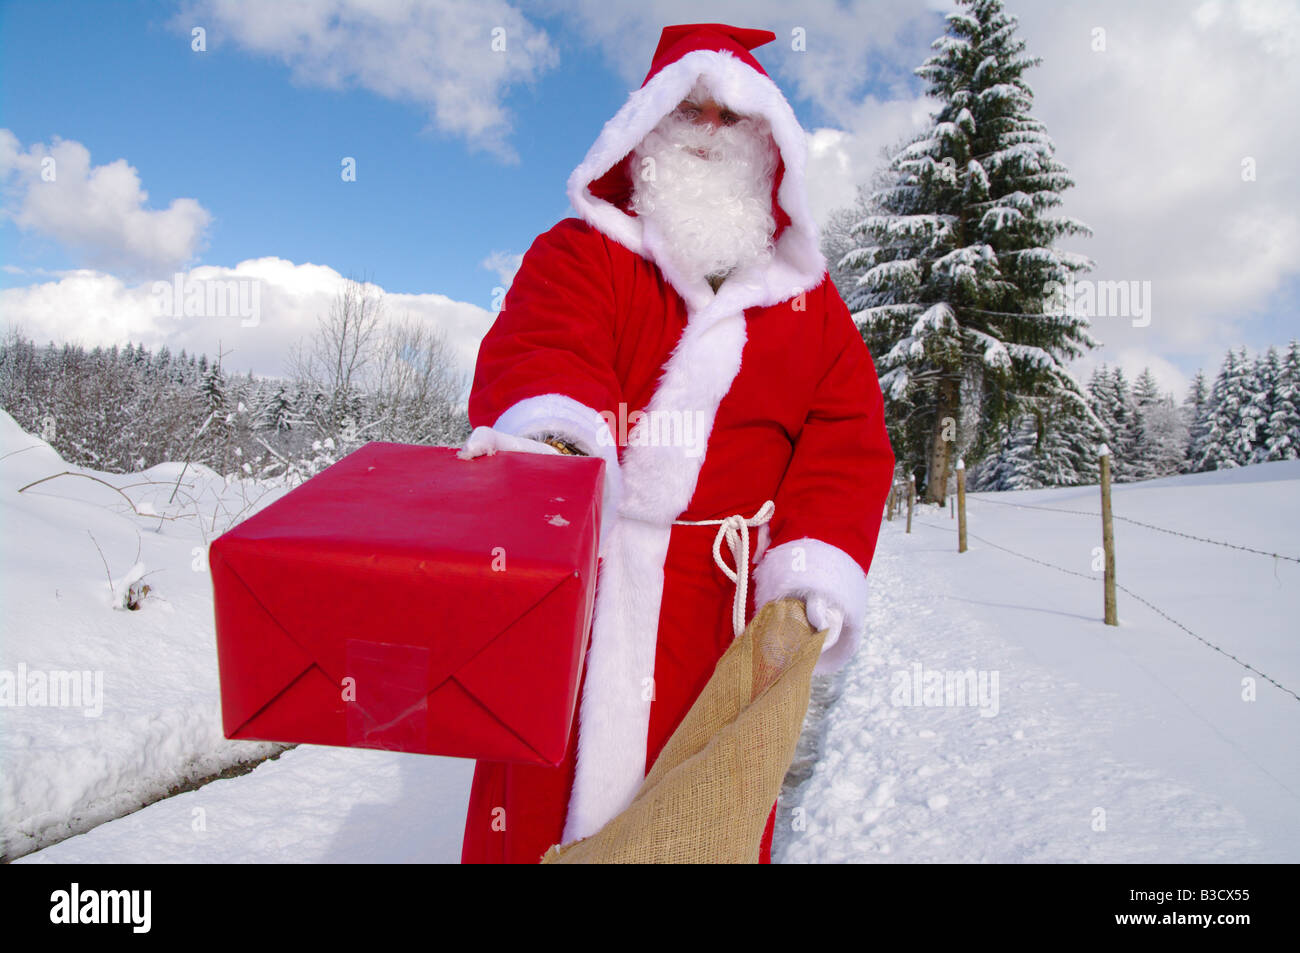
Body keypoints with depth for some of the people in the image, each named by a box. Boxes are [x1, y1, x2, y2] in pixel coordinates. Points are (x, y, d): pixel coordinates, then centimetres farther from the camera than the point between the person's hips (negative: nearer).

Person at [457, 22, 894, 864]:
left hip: (718, 604, 2)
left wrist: (820, 556, -10)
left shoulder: (807, 299, 16)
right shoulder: (579, 252, 9)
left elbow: (847, 439, 8)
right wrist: (548, 413, -36)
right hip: (560, 578, -1)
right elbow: (537, 342, -11)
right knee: (533, 799, 7)